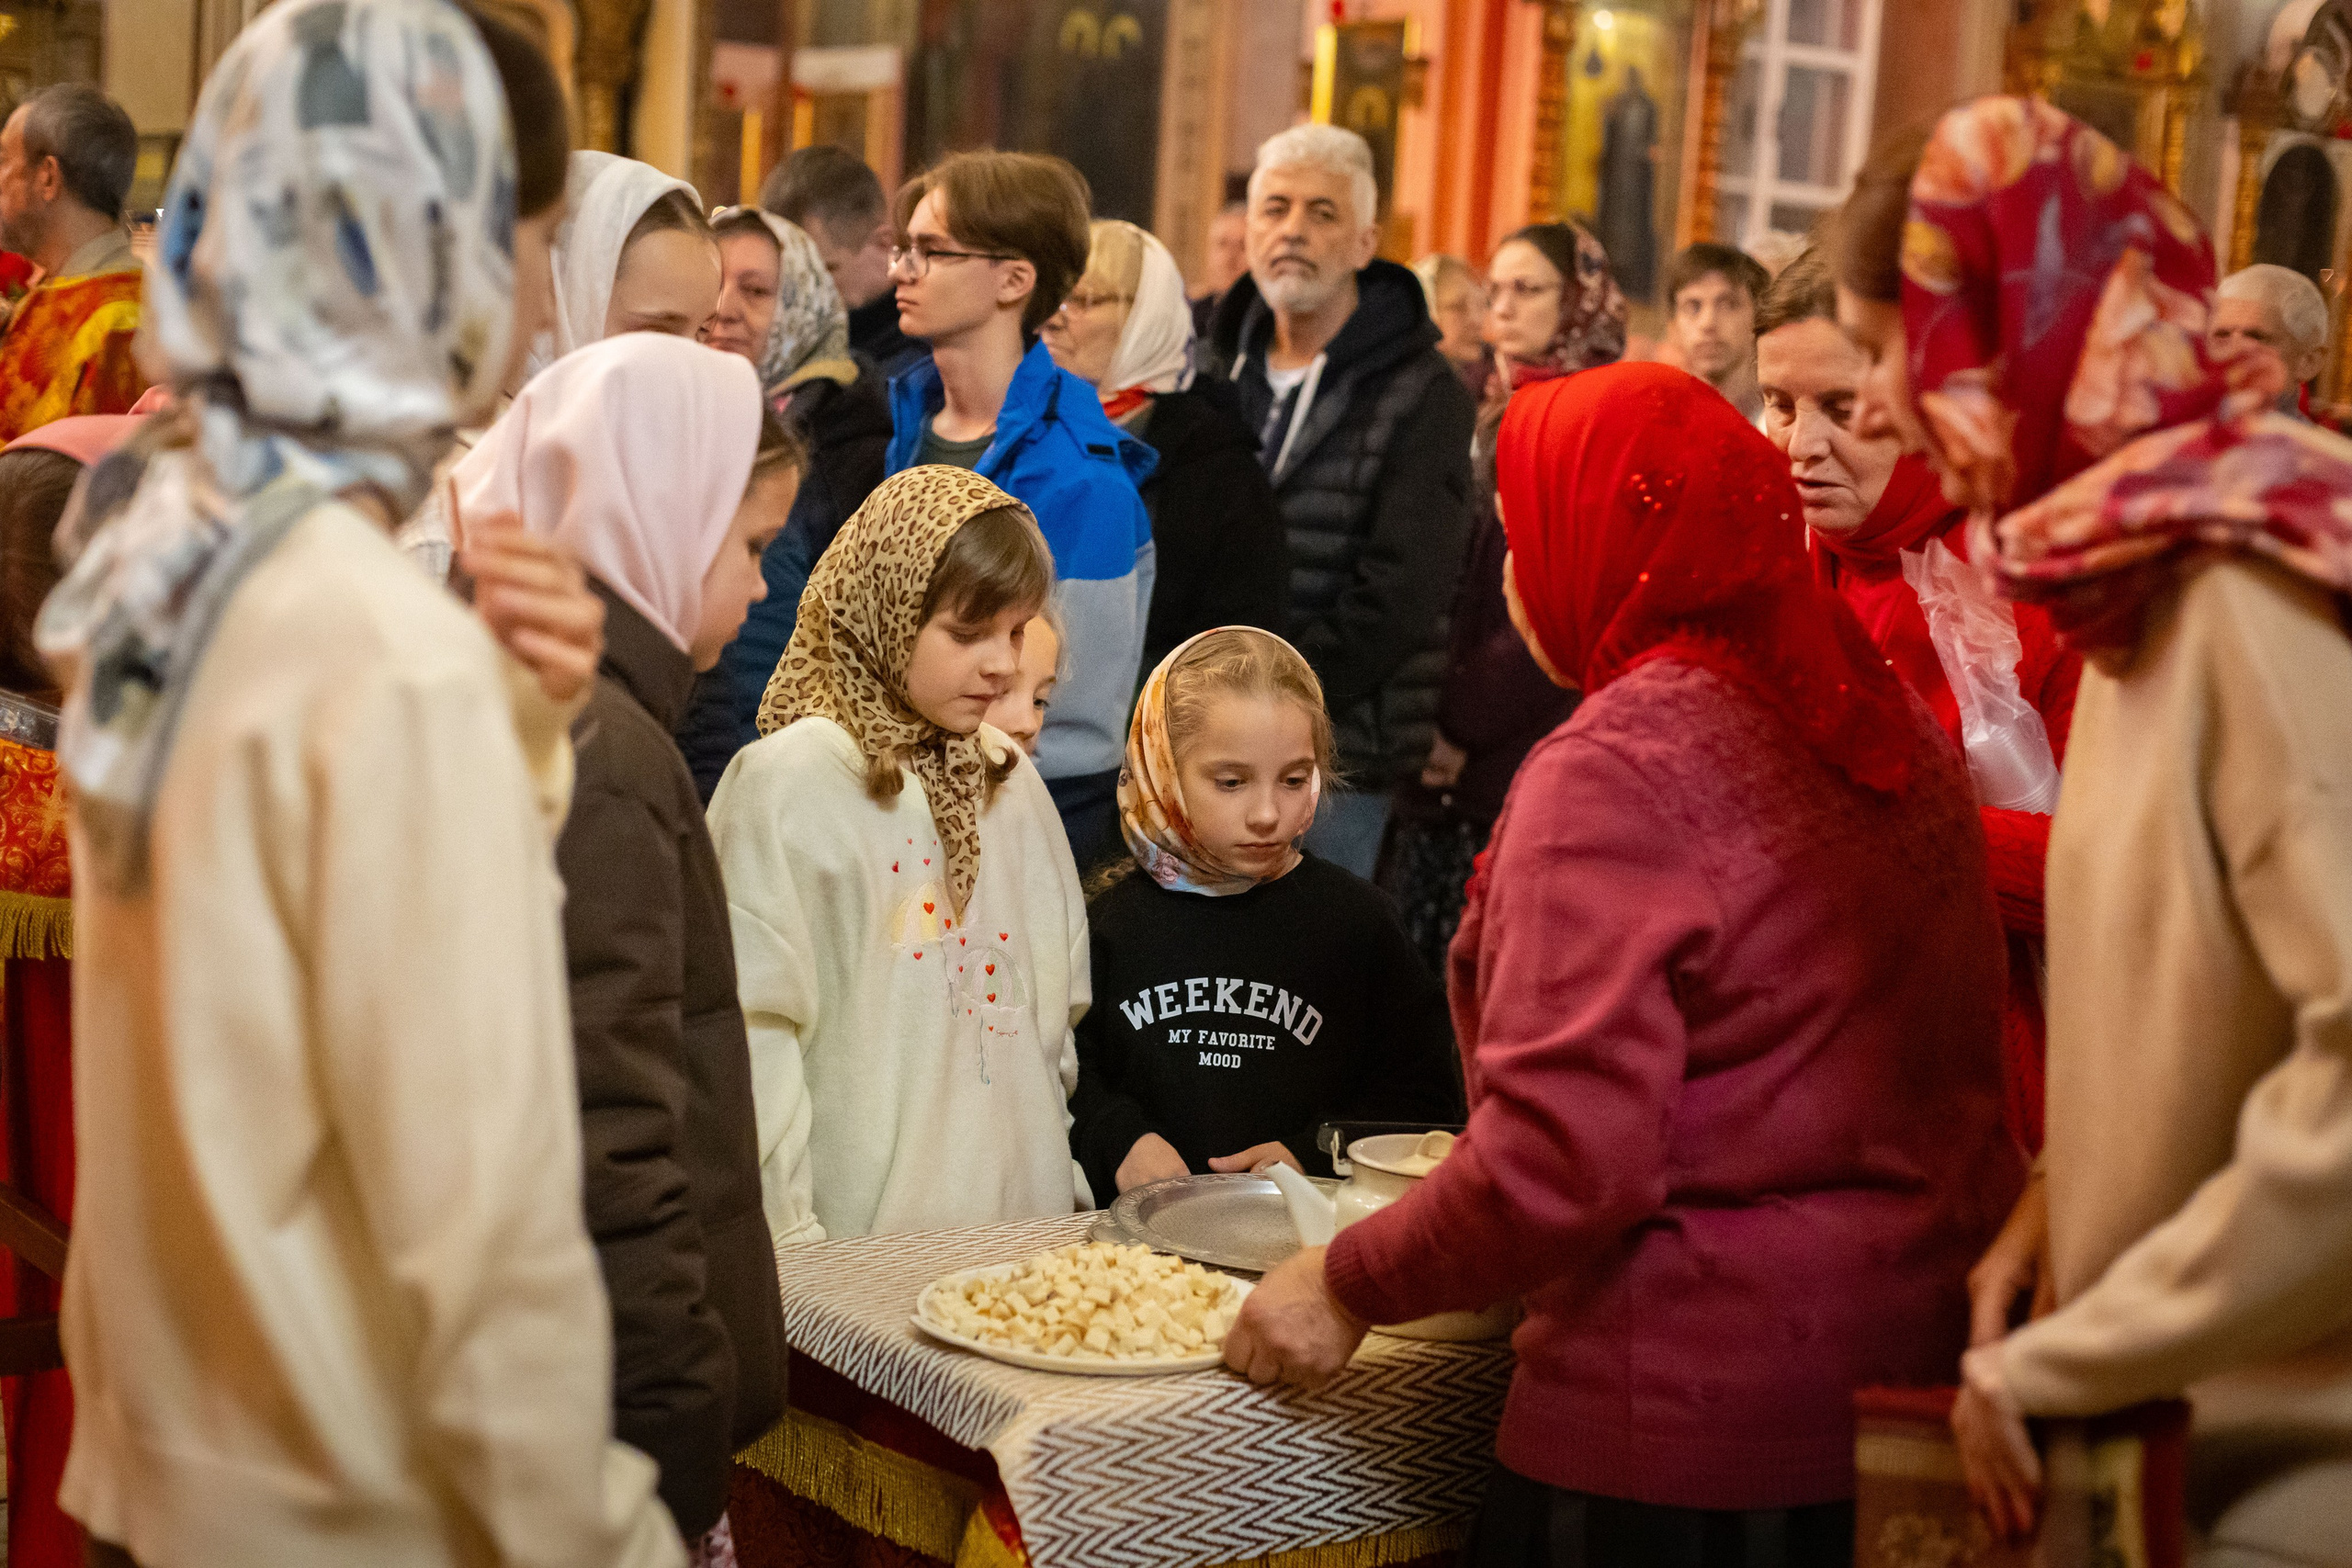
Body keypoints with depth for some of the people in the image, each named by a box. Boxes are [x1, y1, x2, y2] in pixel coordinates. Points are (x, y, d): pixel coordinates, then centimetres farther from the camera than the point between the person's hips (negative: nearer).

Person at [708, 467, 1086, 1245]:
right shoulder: (787, 783, -10)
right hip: (869, 1232, -6)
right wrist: (792, 1244, -14)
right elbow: (752, 1034, -13)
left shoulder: (1011, 779, 10)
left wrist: (1061, 1181, 14)